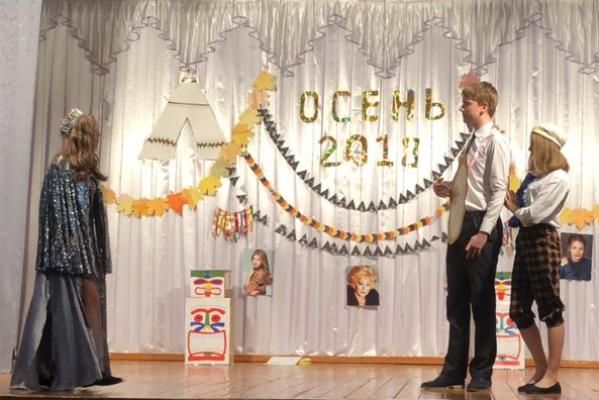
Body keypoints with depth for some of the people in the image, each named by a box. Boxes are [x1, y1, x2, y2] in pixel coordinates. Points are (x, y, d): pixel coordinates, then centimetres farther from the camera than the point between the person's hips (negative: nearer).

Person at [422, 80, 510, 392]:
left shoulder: (495, 141, -8)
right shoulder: (472, 142, 17)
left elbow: (499, 190, -16)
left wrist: (484, 232, -22)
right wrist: (451, 191, 4)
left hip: (481, 225, -8)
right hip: (461, 223, 8)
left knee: (481, 301, 1)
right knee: (457, 302, 10)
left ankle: (482, 373, 12)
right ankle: (454, 371, 18)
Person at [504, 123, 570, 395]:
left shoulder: (558, 178, -7)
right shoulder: (534, 175, 19)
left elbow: (534, 214, -14)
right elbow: (519, 203, 13)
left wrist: (515, 210, 1)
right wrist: (514, 206, -4)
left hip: (543, 241, -9)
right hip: (525, 240, 9)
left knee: (550, 309, -3)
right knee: (519, 311, 7)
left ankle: (552, 377, 2)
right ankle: (541, 369, 19)